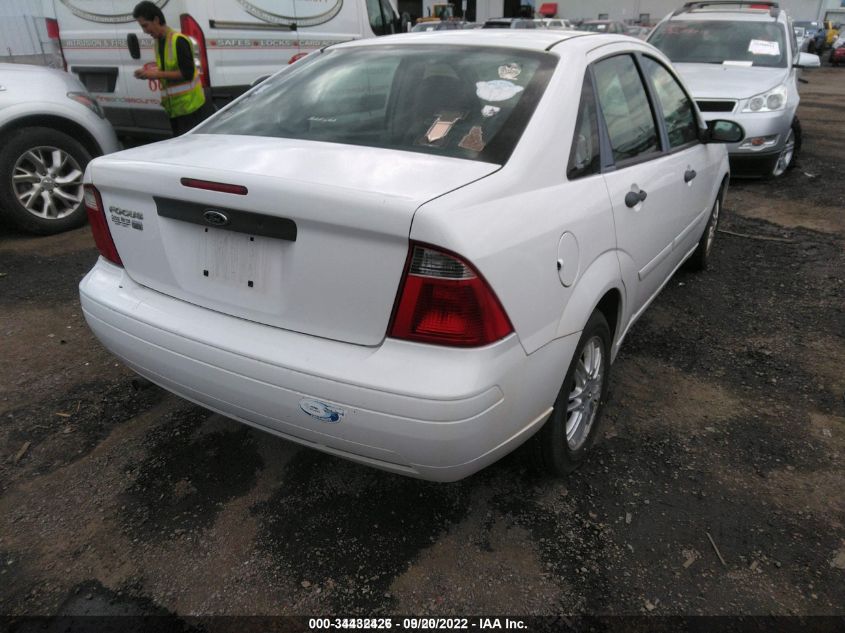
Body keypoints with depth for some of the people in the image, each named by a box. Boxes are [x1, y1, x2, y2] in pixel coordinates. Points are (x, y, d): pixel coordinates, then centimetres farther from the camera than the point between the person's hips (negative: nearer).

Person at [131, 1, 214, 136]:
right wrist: (151, 73, 4)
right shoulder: (158, 42, 14)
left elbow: (187, 73, -19)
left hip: (191, 106, -8)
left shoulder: (178, 40, -13)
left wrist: (157, 74, -17)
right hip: (174, 108, 8)